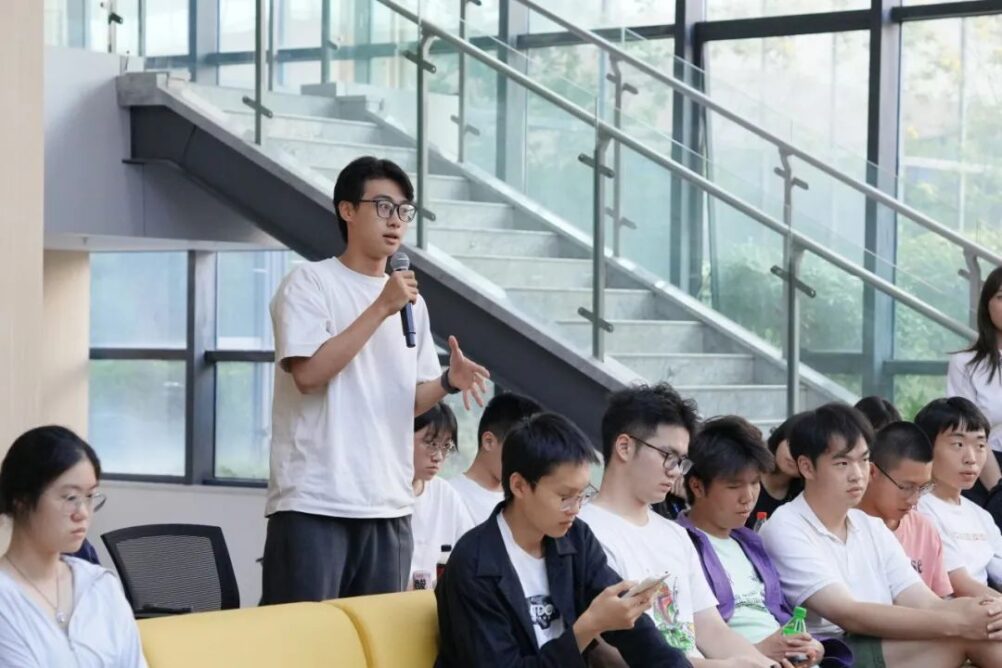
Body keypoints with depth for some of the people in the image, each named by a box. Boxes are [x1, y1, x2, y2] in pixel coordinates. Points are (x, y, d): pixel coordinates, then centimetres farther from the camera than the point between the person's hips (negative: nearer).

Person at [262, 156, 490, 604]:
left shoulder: (411, 301, 15)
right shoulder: (309, 283, -3)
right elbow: (309, 373, -17)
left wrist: (449, 381, -3)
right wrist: (381, 308, -17)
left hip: (389, 504, 6)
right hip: (314, 502, -6)